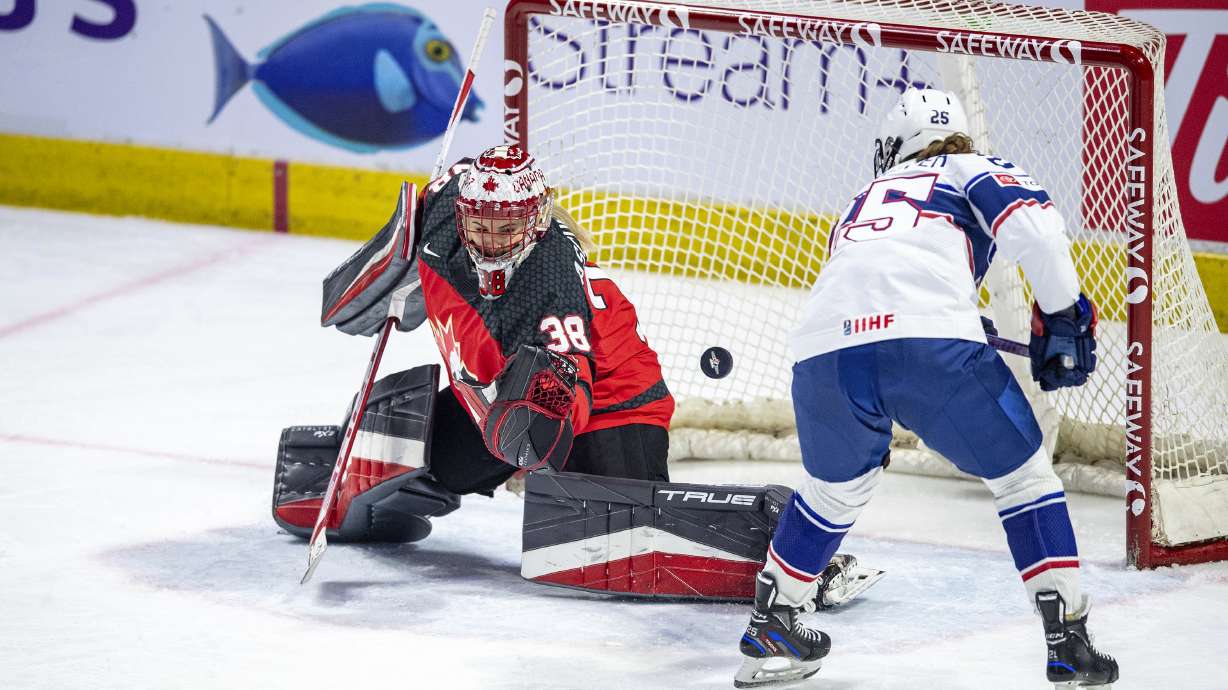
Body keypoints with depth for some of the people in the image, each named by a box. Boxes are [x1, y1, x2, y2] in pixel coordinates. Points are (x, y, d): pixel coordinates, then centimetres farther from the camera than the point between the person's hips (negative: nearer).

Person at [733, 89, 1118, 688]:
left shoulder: (866, 198, 40)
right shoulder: (972, 171, 25)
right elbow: (1033, 223, 3)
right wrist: (1063, 317, 10)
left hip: (825, 354, 4)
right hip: (932, 343, -4)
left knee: (835, 488, 33)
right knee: (1023, 476, 14)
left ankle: (769, 630, 39)